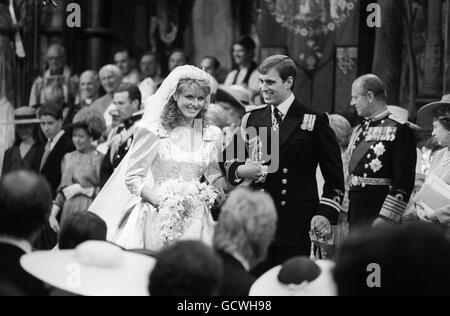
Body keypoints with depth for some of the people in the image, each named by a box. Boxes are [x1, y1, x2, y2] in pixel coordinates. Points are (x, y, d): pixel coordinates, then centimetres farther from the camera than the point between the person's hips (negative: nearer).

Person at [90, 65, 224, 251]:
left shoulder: (212, 135, 9)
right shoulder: (153, 131, -3)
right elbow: (132, 177, -3)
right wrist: (160, 200, -15)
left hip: (194, 220, 3)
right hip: (158, 219, -3)